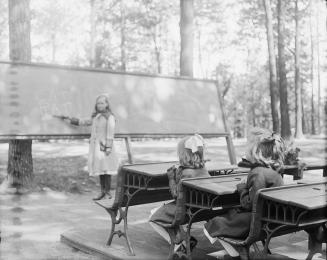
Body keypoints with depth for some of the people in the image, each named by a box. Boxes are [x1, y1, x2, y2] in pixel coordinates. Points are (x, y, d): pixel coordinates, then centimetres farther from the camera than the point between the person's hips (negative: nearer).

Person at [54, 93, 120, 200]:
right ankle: (102, 191, 15)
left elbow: (110, 132, -10)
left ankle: (108, 192, 4)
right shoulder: (95, 117, 17)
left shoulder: (109, 117, -4)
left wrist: (108, 147, -16)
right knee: (99, 169, 8)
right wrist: (68, 119, 27)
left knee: (106, 169, -4)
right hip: (95, 145, 7)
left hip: (104, 146, -7)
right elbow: (83, 122, 27)